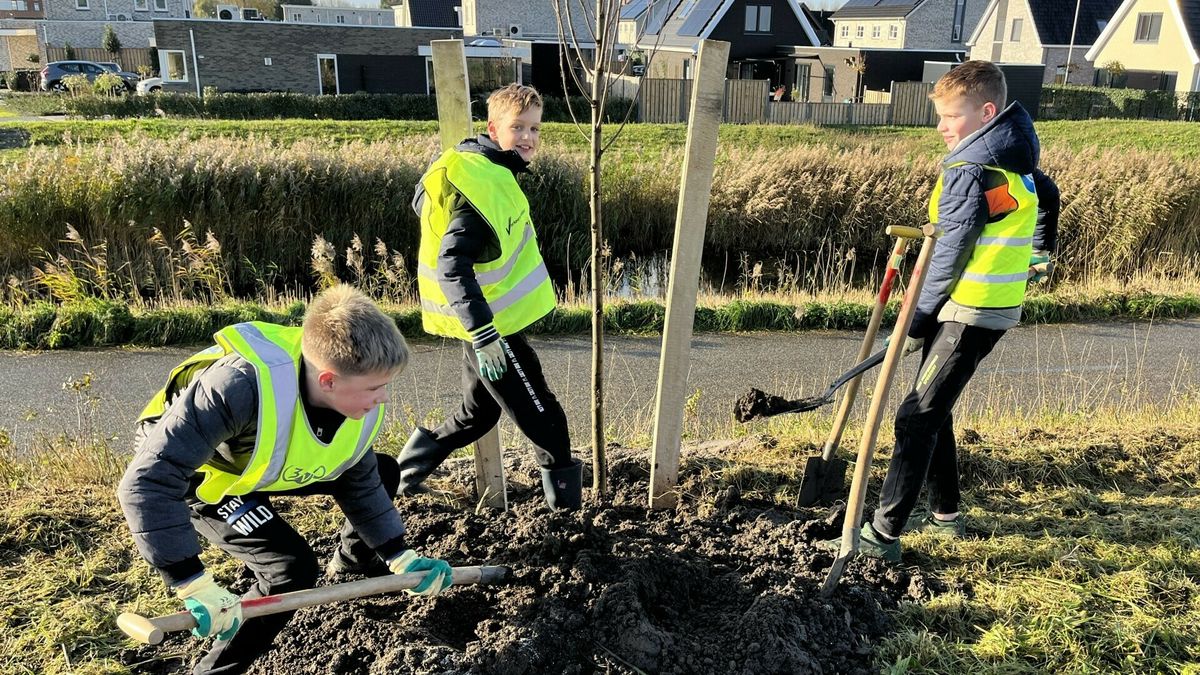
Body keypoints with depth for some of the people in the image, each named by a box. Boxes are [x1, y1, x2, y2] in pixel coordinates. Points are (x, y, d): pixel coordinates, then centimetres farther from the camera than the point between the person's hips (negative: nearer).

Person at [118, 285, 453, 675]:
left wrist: (401, 557, -5)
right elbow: (148, 485, -42)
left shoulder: (358, 404, -21)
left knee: (383, 473, 8)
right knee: (293, 569, -22)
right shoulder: (238, 387, -44)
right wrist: (196, 588, -43)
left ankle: (353, 560, 38)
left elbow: (359, 483, -3)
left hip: (272, 464, 7)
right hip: (201, 475, -6)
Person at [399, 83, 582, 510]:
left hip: (483, 320, 10)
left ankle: (411, 467, 33)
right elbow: (452, 265, -33)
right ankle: (564, 494, 19)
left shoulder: (481, 165, 6)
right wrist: (485, 334, -39)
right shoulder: (483, 186, -25)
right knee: (541, 415, 3)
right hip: (491, 324, -10)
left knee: (479, 413, 23)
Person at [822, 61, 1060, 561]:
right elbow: (1048, 195, 29)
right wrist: (1041, 254, 45)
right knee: (932, 409, 18)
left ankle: (883, 535, -4)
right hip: (995, 307, 10)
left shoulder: (972, 172, -19)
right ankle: (946, 514, 29)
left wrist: (916, 321, -11)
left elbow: (949, 256, -19)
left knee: (917, 417, -8)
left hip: (969, 312, -10)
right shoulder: (1014, 158, 11)